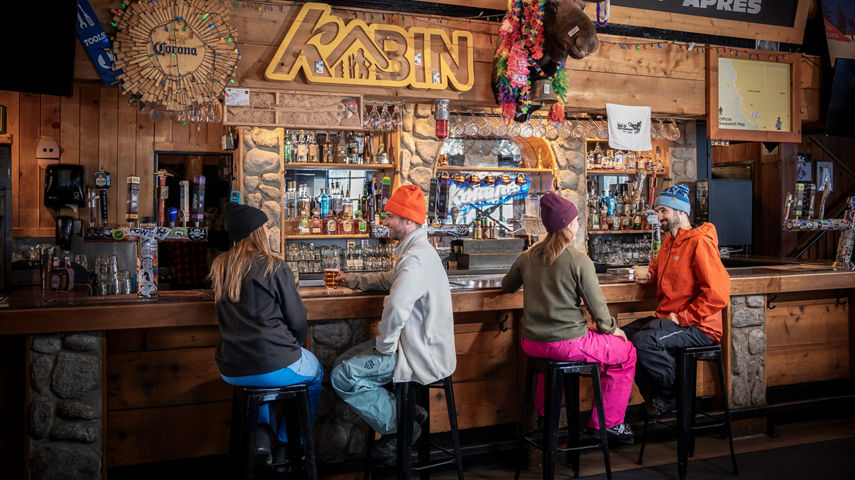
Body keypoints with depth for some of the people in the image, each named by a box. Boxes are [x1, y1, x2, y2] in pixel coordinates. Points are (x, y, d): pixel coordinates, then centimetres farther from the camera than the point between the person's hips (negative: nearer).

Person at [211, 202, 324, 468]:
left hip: (231, 371, 6)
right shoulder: (274, 268, -13)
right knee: (315, 373, 26)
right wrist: (294, 345, 13)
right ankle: (286, 447, 28)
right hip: (274, 367, -5)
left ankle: (262, 432, 21)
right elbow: (298, 321, -7)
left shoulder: (219, 267, 3)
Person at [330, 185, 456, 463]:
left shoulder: (416, 258, -22)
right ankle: (402, 412, 12)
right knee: (344, 362, 11)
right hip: (418, 345, 11)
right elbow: (391, 280, 35)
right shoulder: (417, 251, 14)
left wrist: (384, 345, -22)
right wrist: (355, 280, 26)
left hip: (421, 356, -11)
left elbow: (396, 308, -37)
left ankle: (400, 427, -2)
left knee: (342, 377, -16)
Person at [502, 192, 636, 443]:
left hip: (531, 344, 6)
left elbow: (507, 286, 20)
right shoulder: (579, 260, -13)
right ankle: (608, 423, 20)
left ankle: (545, 413, 49)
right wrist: (612, 328, 9)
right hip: (567, 343, -6)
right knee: (626, 352, 14)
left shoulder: (529, 256, 3)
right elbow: (597, 308, -10)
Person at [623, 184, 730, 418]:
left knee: (644, 341, -30)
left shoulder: (700, 242, -14)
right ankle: (654, 396, 6)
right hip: (666, 318, 9)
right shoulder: (668, 241, 15)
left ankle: (671, 395, -5)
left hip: (699, 327, -9)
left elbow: (717, 294, -22)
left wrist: (682, 318, -19)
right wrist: (650, 276, 16)